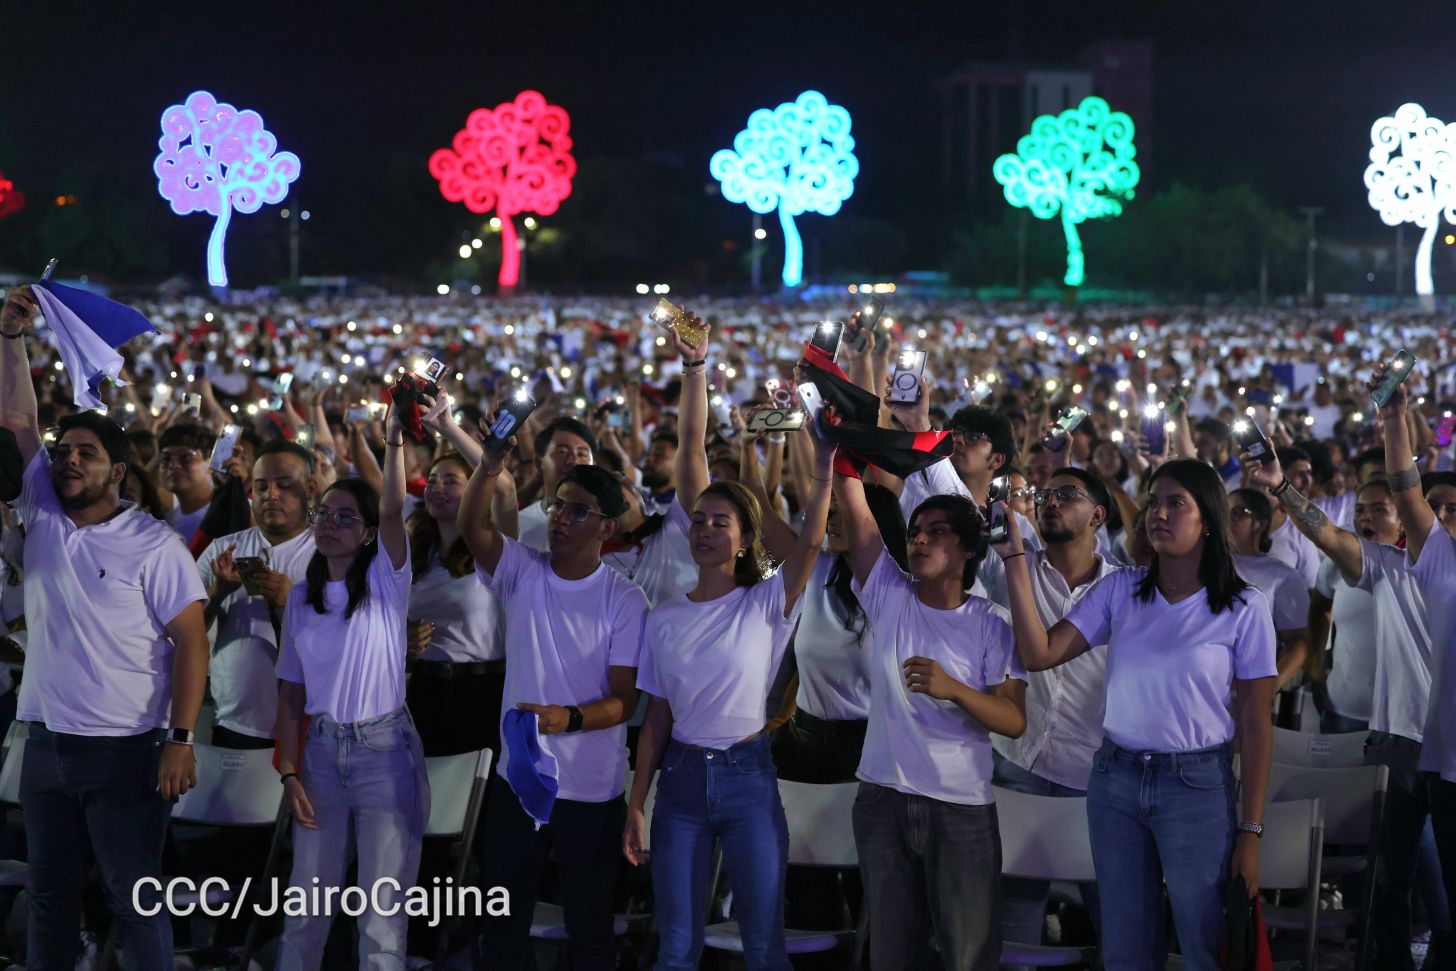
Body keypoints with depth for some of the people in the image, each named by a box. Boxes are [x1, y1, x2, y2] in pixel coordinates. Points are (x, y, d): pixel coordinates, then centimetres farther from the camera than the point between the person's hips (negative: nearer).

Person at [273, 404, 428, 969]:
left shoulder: (386, 580, -3)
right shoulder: (300, 599, 8)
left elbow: (393, 510, -23)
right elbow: (291, 693, 9)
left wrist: (394, 443, -36)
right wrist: (290, 774, 0)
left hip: (385, 751, -4)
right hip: (321, 751, 4)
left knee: (383, 914, -1)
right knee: (306, 906, 8)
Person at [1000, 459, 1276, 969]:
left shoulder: (1245, 608, -6)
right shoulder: (1119, 590, 3)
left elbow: (1255, 724, -4)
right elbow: (1039, 654, -7)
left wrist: (1250, 830, -7)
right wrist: (1014, 559, -13)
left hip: (1198, 786, -3)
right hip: (1114, 779, 3)